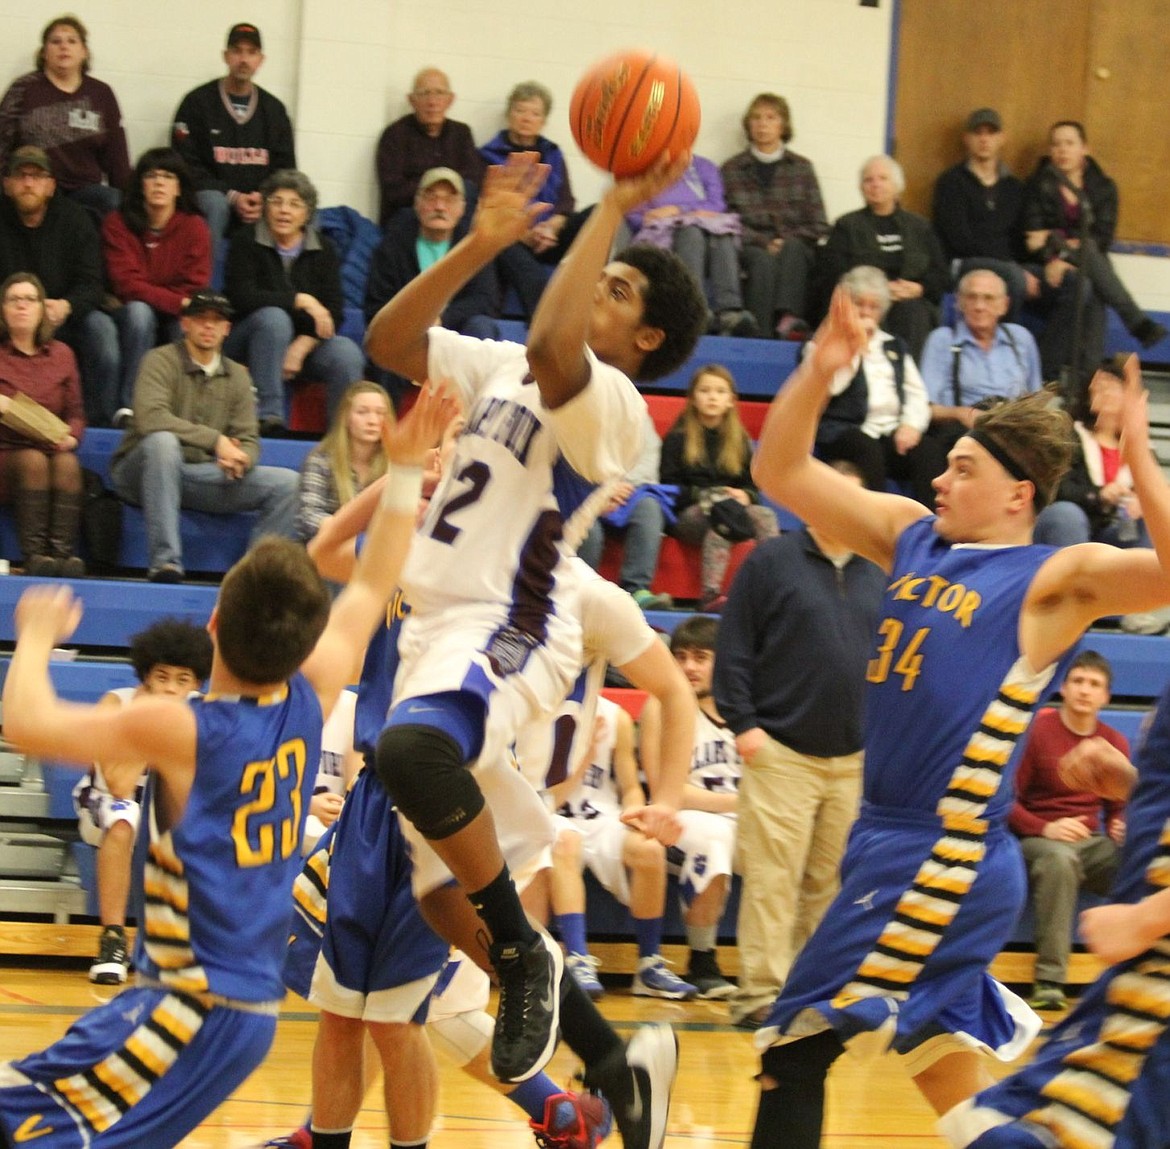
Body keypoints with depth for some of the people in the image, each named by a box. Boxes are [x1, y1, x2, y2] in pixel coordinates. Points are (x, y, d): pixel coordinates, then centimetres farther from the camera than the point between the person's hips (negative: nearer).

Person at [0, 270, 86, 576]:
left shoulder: (61, 355, 13)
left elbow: (76, 413, 13)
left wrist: (71, 436, -9)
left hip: (52, 450, 2)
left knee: (67, 463, -32)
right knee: (34, 460, -35)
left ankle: (63, 551, -42)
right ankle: (33, 554, -42)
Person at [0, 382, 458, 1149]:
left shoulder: (181, 730, -17)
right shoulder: (310, 701, 1)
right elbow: (369, 594, 17)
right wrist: (406, 471, 22)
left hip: (198, 1010, -8)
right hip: (246, 996, 8)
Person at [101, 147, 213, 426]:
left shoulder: (195, 226, -4)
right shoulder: (117, 224, -8)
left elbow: (195, 289, -7)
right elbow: (127, 285, -15)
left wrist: (151, 296, -22)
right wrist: (178, 302, -26)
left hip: (177, 322, 1)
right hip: (133, 322, -1)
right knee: (138, 310, -34)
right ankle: (128, 406, -36)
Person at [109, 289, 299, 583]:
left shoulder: (237, 376, 11)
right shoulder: (162, 361, -7)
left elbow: (248, 440, 7)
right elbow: (150, 418, -24)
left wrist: (241, 458, -20)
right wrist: (216, 441, -27)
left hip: (200, 476, 5)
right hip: (141, 472, -5)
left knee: (287, 483, -10)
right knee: (162, 441, -39)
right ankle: (164, 561, -41)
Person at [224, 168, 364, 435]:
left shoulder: (322, 249, 5)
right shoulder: (246, 242, -4)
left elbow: (334, 311, -3)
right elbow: (242, 297, -17)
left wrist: (302, 346, -19)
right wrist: (300, 301, -21)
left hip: (304, 342, 2)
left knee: (347, 353, -28)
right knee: (274, 317, -36)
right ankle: (268, 418, -37)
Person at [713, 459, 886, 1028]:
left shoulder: (879, 576, 14)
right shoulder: (771, 561, 0)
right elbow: (733, 648, -2)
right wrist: (743, 723, -10)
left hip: (855, 760, 5)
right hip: (782, 752, -4)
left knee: (830, 883, 7)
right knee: (772, 879, -8)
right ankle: (760, 990, -4)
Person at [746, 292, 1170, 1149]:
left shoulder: (1056, 580, -10)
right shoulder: (913, 537, 9)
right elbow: (783, 473, 11)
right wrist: (820, 372, -1)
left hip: (946, 863, -8)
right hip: (891, 841, 8)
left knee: (797, 1045, -9)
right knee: (943, 1064, 17)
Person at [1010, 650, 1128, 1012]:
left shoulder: (1115, 743, 8)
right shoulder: (1036, 731, -6)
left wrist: (1119, 827, -5)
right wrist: (1045, 829, -20)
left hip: (1092, 843, 4)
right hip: (1038, 841, -4)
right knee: (1059, 857, -41)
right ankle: (1049, 981, -40)